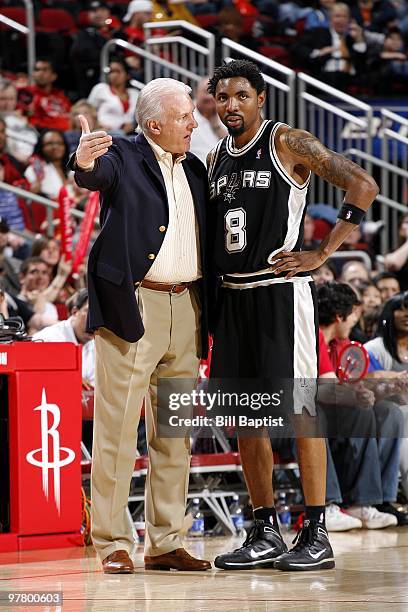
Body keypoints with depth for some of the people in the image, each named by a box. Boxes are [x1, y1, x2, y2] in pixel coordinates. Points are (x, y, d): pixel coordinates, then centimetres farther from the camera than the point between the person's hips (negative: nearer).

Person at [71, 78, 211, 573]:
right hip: (132, 307, -7)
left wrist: (208, 312, 10)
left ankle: (164, 543, 16)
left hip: (186, 309, 7)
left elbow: (203, 241, 18)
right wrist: (85, 164, -49)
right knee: (118, 429, -4)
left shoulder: (194, 170, 16)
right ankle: (112, 543, 0)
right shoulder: (123, 157, -3)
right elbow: (98, 177, -26)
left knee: (175, 435, 10)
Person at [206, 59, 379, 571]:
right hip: (230, 296, 7)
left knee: (299, 409, -6)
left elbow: (362, 186, -11)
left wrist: (322, 253, -13)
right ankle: (265, 534, 14)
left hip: (279, 292, -7)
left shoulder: (287, 143, -5)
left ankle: (316, 536, -4)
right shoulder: (215, 159, 15)